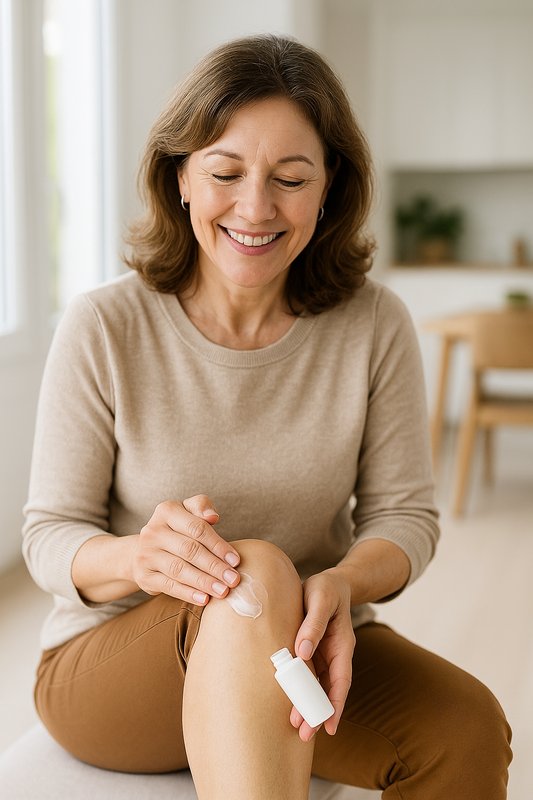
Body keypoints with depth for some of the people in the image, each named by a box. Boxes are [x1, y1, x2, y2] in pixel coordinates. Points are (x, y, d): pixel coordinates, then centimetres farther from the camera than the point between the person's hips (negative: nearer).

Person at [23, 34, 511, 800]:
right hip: (111, 654, -2)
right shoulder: (103, 328, -13)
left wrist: (342, 583, -27)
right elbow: (50, 536, -9)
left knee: (470, 725, -24)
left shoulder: (376, 326, -7)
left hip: (295, 649, 3)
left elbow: (403, 513, -3)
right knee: (258, 571, -34)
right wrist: (138, 558, -33)